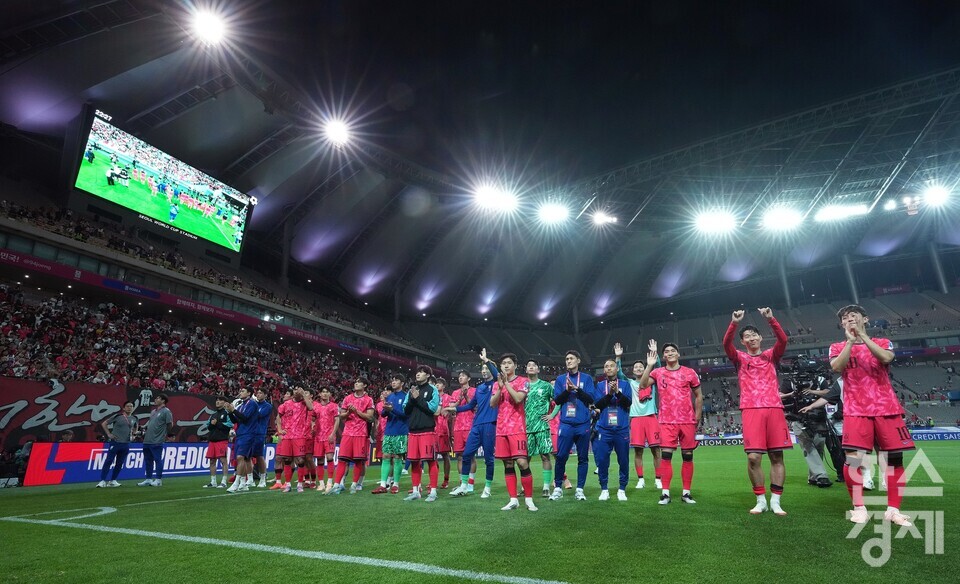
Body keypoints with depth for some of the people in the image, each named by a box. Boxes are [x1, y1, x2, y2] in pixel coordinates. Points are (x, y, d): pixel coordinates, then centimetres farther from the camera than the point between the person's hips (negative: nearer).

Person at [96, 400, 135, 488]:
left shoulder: (134, 419, 9)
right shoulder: (117, 416, -5)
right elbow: (104, 423, 0)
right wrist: (109, 434, -6)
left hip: (126, 444, 5)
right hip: (115, 442, -5)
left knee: (120, 463, 8)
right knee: (108, 461, -7)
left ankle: (113, 481, 18)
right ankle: (102, 481, -2)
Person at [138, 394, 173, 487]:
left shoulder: (166, 411, -8)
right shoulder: (153, 411, 17)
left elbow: (170, 425, -10)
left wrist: (165, 435, -3)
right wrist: (145, 429, 10)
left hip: (157, 442, -9)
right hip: (147, 440, 9)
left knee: (158, 460, -3)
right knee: (148, 460, 14)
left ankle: (158, 479, 3)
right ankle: (148, 479, 23)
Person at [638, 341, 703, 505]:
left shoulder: (689, 373, 4)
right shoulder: (658, 372, 3)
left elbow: (698, 396, 10)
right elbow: (643, 385, -12)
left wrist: (697, 418, 4)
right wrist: (649, 365, -18)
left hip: (688, 421, 1)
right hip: (667, 422, -1)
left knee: (688, 456, 6)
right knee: (666, 455, -5)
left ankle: (686, 492, 16)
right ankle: (665, 493, 1)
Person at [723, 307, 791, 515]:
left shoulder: (771, 356, 14)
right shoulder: (740, 358, 11)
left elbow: (783, 340, -5)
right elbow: (726, 344, -8)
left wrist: (770, 318, -17)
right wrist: (734, 323, -21)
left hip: (774, 409, 1)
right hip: (751, 410, -1)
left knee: (777, 456, 2)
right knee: (753, 457, -8)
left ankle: (775, 501, 12)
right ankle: (761, 500, 7)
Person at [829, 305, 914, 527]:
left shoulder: (882, 343, 11)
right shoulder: (837, 347, 10)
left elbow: (885, 358, -12)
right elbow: (836, 367, -11)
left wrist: (862, 336, -14)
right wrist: (850, 341, -13)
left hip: (887, 408, 2)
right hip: (856, 410, -1)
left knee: (895, 457, 1)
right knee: (853, 458, -11)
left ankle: (893, 510, 12)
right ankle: (859, 508, 0)